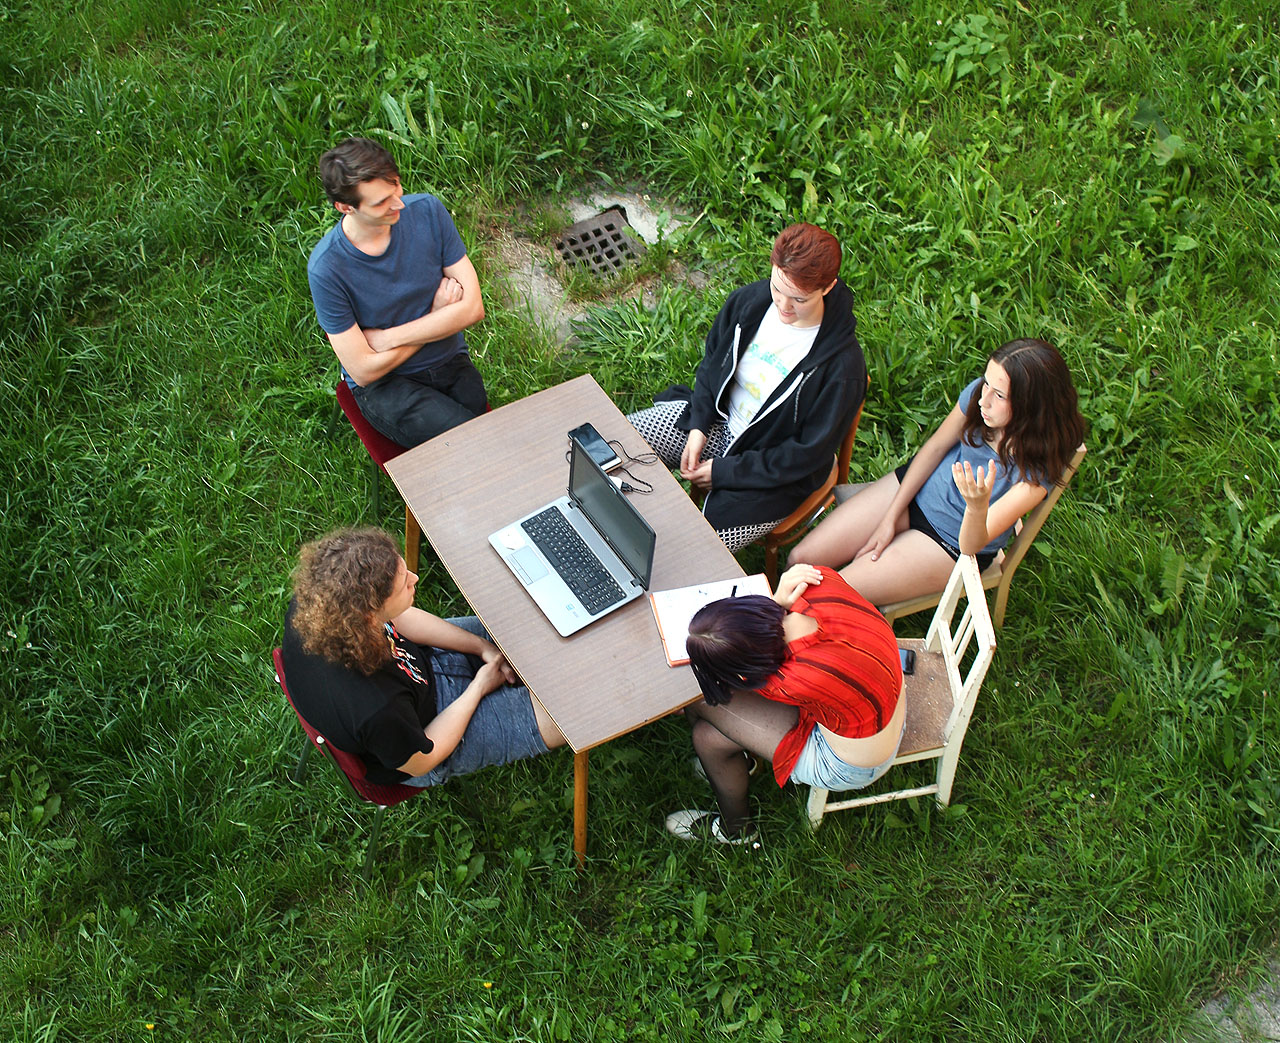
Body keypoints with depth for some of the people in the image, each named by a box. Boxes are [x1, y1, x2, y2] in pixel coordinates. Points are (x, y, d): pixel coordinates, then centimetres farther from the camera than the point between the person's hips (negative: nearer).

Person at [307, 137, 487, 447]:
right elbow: (363, 371, -15)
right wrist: (436, 317, -10)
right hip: (386, 385, -4)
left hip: (451, 363, 4)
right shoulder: (326, 267, -19)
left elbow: (473, 307, -9)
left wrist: (386, 339, -14)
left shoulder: (427, 211, -9)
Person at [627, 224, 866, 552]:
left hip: (773, 472, -5)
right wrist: (699, 426, -7)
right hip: (719, 419, 6)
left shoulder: (842, 364, -27)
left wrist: (725, 472, -19)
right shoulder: (749, 300, -12)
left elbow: (811, 452, -20)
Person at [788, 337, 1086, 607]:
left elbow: (972, 545, -28)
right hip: (915, 487, 5)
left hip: (951, 543, -4)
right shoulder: (979, 392, -19)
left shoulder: (1036, 470, -31)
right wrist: (890, 518, -2)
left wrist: (977, 505, -51)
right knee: (801, 559, -3)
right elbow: (935, 446, -2)